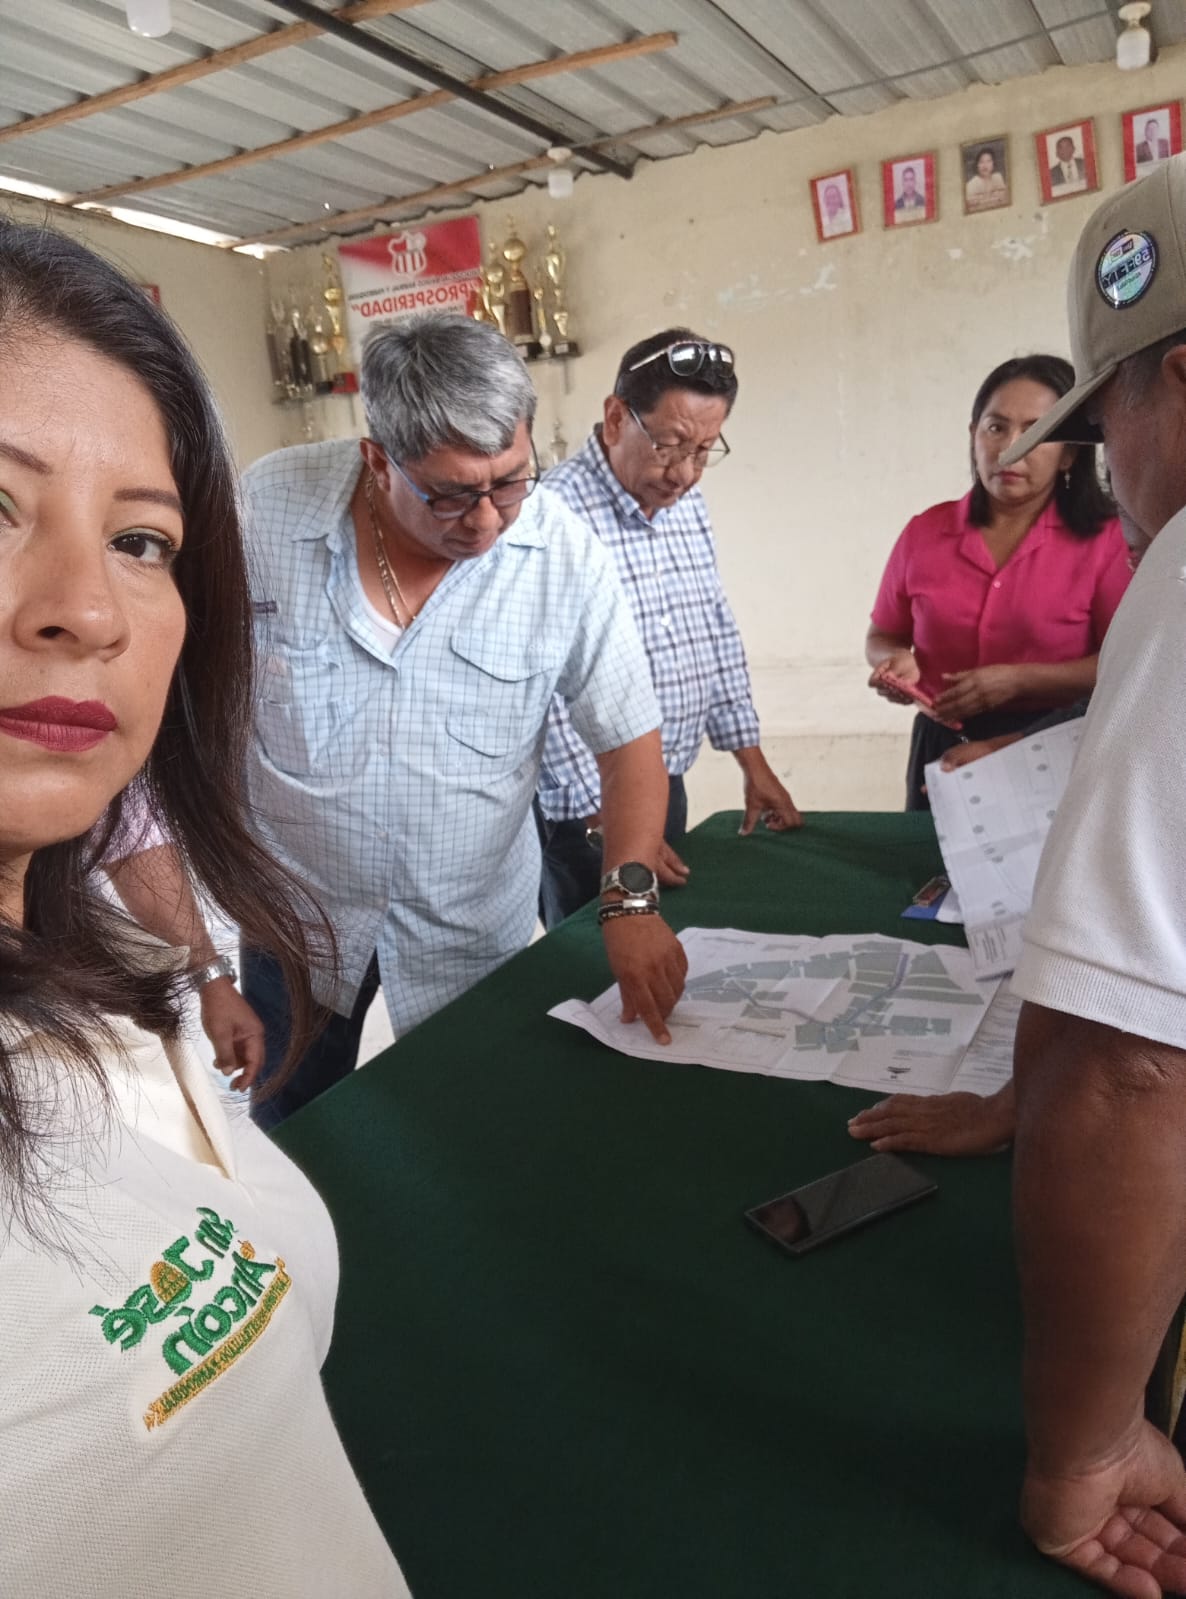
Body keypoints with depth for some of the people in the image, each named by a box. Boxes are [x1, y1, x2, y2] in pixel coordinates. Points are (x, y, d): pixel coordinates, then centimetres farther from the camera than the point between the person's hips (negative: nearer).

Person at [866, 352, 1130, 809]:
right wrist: (898, 662, -11)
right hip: (944, 751, 3)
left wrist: (1018, 681, -21)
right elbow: (881, 639, 12)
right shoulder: (924, 533, 2)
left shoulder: (1104, 540, -6)